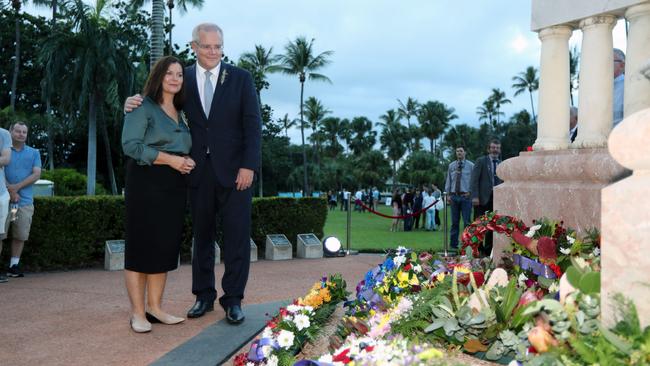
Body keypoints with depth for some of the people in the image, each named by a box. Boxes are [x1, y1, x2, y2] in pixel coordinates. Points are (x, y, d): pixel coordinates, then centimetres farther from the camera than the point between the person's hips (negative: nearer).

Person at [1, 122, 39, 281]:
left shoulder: (34, 153, 12)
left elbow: (36, 174, 1)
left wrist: (17, 187, -11)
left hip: (25, 201, 2)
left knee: (20, 236, 4)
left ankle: (14, 266, 12)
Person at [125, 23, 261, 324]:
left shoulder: (241, 78, 2)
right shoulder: (183, 79, 8)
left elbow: (252, 125, -2)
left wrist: (249, 165, -11)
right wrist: (135, 104, -6)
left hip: (234, 170, -2)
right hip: (199, 171, 2)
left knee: (237, 236, 0)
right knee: (202, 235, 10)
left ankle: (233, 299, 11)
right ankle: (204, 296, 22)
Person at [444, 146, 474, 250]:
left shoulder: (471, 165, 2)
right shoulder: (451, 166, 9)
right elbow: (448, 180, 10)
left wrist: (470, 192, -9)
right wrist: (448, 194, 2)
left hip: (466, 196, -2)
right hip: (454, 196, 3)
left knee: (467, 221, -3)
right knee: (455, 221, 7)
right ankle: (453, 244, 12)